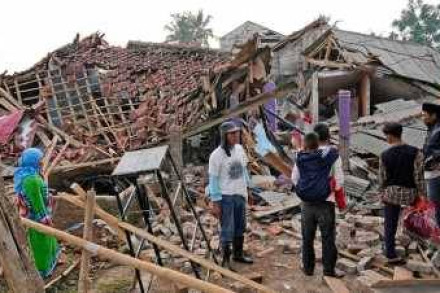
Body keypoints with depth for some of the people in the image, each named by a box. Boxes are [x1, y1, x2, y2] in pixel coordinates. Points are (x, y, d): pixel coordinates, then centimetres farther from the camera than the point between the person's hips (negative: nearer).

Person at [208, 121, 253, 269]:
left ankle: (238, 254, 36)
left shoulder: (239, 149, 1)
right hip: (225, 197, -6)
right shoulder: (217, 155, -17)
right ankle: (226, 260, 15)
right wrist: (215, 202, -14)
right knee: (227, 230, 0)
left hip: (240, 195, 6)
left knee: (240, 227, 18)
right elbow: (213, 179, -14)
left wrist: (246, 188, 12)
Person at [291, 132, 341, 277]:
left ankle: (308, 267, 19)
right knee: (328, 237, 6)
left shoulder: (300, 159, -1)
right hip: (325, 203, -2)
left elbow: (294, 179, 7)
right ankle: (329, 269, 10)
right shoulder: (326, 157, -9)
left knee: (307, 237, 12)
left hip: (307, 204, 2)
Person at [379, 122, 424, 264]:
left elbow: (382, 178, 3)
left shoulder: (384, 155, -4)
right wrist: (422, 194, 0)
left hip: (390, 192, 1)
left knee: (390, 224, 8)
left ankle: (391, 255, 12)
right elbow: (419, 176, -9)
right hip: (409, 193, -1)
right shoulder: (415, 152, -9)